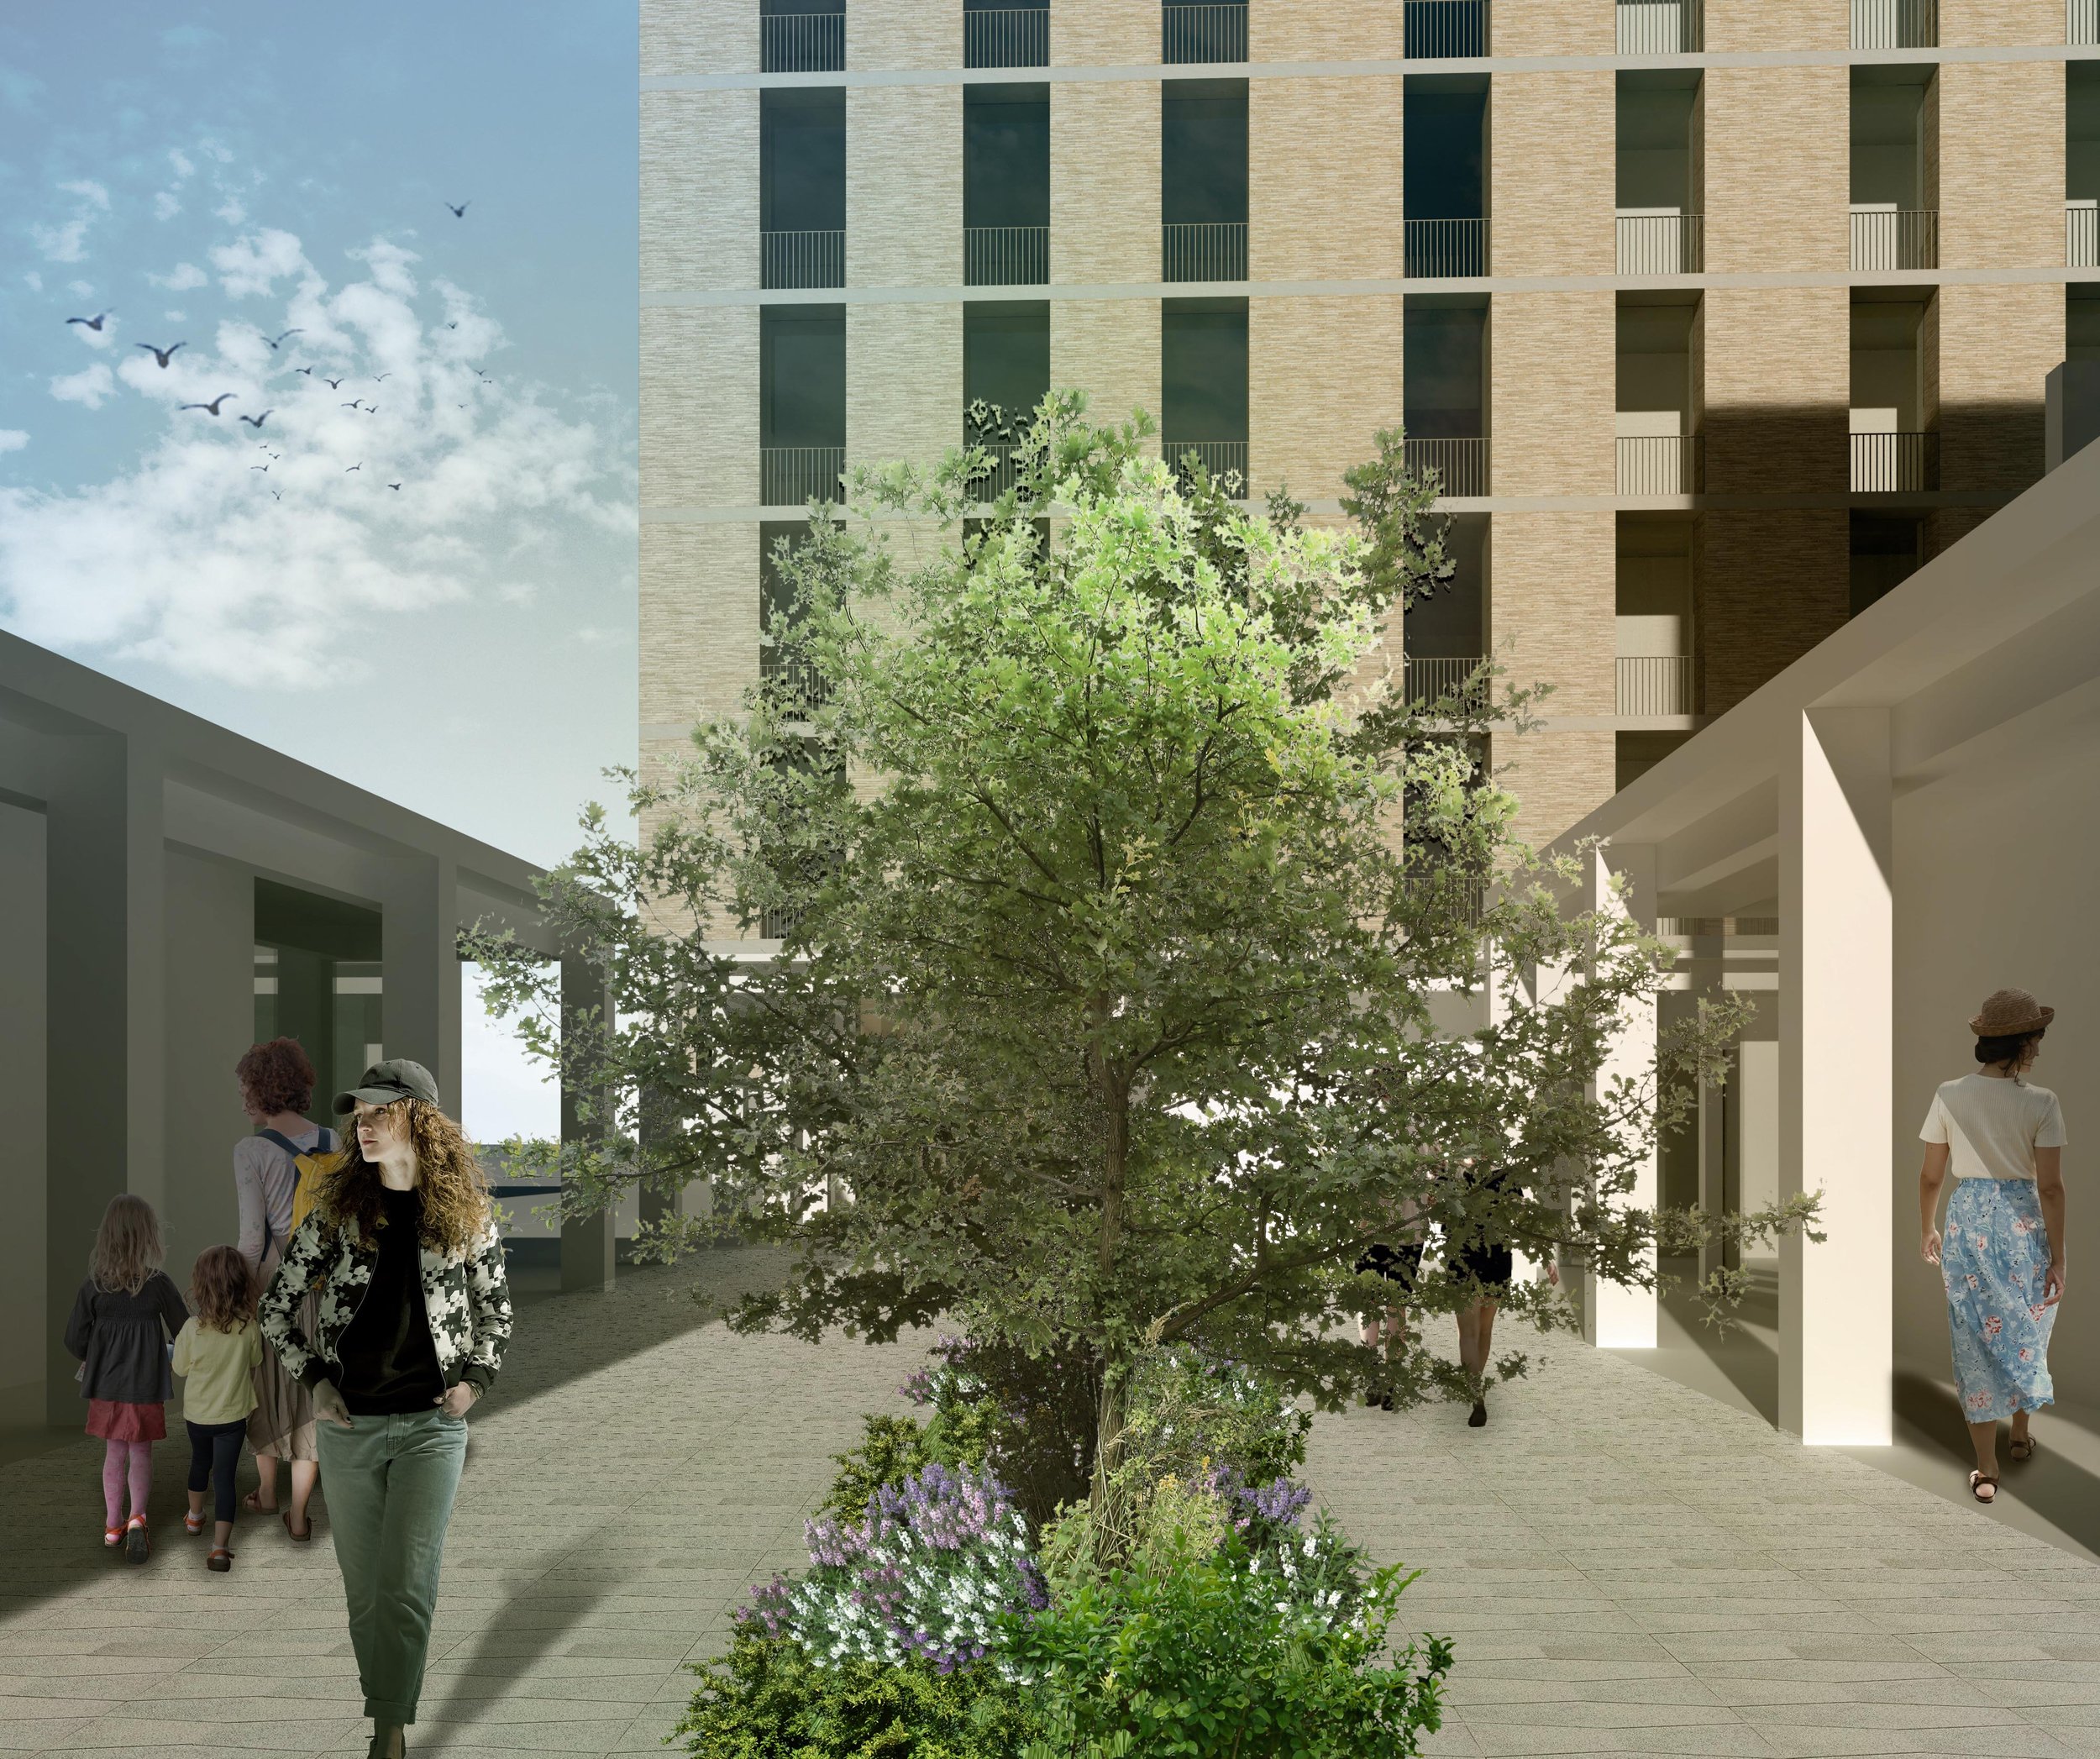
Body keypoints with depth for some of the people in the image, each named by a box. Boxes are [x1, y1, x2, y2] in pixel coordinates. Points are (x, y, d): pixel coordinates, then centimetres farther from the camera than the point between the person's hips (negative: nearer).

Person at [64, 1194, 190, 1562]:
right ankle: (137, 1516, -7)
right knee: (141, 1452, 11)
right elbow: (184, 1331, -5)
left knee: (114, 1453, 16)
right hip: (146, 1385, -2)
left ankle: (113, 1525, 24)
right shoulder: (157, 1283, -15)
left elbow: (75, 1338, -4)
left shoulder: (94, 1285, -9)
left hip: (106, 1384, 2)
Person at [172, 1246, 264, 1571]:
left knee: (200, 1462, 26)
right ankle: (220, 1547, -7)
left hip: (197, 1413, 1)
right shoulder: (250, 1327, -17)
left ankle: (195, 1516, 49)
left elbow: (181, 1367, -4)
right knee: (225, 1477, 2)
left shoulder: (192, 1328, -20)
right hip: (232, 1415, -1)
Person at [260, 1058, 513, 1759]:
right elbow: (277, 1303, 8)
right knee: (364, 1591, 8)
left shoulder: (465, 1212, 0)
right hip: (350, 1425, 2)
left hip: (433, 1423, -2)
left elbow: (496, 1306, 13)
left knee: (406, 1590, -8)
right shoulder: (337, 1210, 1)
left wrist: (476, 1378, 1)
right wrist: (314, 1378, -1)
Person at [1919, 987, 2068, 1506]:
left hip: (1967, 1225, 1)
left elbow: (1930, 1176, 0)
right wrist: (2056, 1259, -6)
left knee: (1976, 1344, 7)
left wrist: (1928, 1230, 16)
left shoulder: (1950, 1095, -6)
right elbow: (2050, 1187, -12)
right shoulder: (2040, 1103, -12)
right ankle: (2020, 1435, 41)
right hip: (2024, 1226, -1)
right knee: (2026, 1334, 23)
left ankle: (1986, 1469, 10)